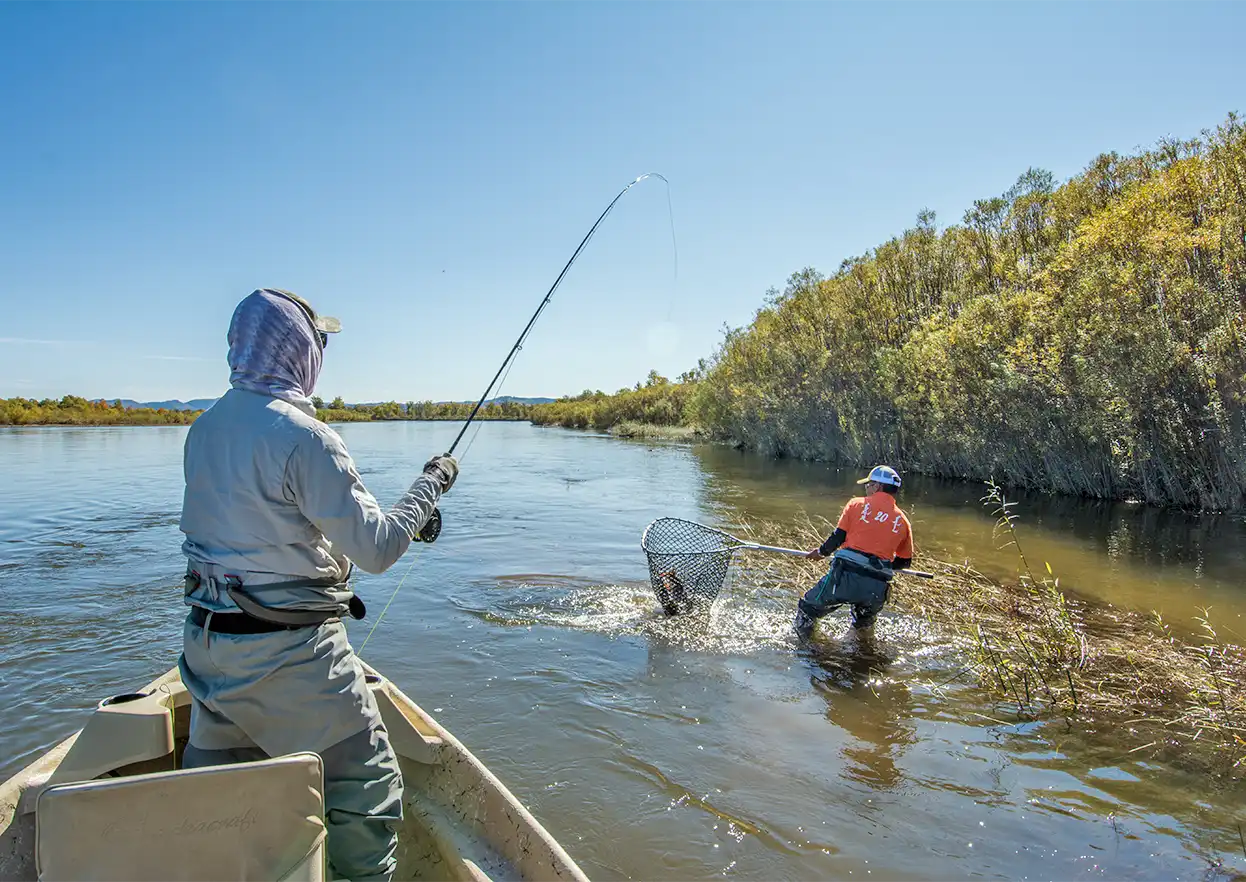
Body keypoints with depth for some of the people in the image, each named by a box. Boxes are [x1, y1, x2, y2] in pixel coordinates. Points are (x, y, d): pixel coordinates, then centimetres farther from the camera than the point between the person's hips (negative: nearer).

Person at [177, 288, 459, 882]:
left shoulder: (204, 429, 6)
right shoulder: (302, 435, -20)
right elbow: (376, 550, -19)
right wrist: (430, 484, -5)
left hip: (207, 638, 9)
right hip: (288, 653, -8)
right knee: (366, 788, 6)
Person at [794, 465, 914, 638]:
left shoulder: (857, 503, 4)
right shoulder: (903, 521, 13)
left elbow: (838, 536, 2)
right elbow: (905, 561, 21)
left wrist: (821, 551, 21)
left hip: (846, 575, -3)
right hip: (877, 587, 4)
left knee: (808, 608, 14)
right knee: (864, 623, 33)